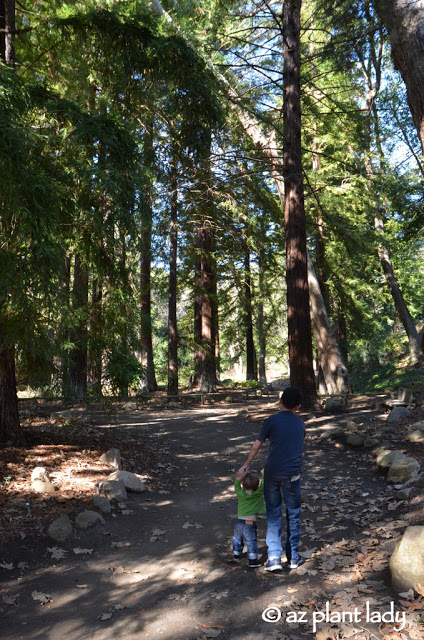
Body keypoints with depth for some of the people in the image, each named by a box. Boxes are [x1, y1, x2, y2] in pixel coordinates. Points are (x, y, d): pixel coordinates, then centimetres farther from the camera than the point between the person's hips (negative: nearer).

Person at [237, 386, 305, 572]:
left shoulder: (271, 421, -6)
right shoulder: (300, 424, 5)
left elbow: (256, 446, 0)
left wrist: (246, 466, 13)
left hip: (272, 473, -2)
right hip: (293, 474, 2)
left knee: (273, 515, 9)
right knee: (293, 515, 14)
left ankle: (274, 558, 7)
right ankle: (293, 557, 23)